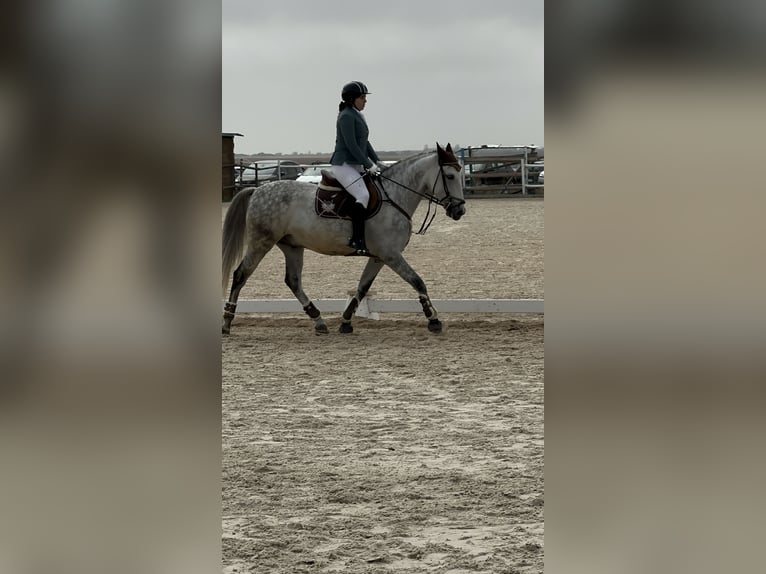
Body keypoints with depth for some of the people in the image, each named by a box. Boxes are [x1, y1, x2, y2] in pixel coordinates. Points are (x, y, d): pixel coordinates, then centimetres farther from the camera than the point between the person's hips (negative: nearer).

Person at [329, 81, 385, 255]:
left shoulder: (358, 116, 18)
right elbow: (351, 145, -19)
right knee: (363, 195, -27)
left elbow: (365, 143, 22)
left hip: (356, 166, 11)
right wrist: (368, 165, -18)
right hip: (343, 166, -11)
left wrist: (377, 161, 11)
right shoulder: (346, 116, -12)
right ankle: (357, 239, -29)